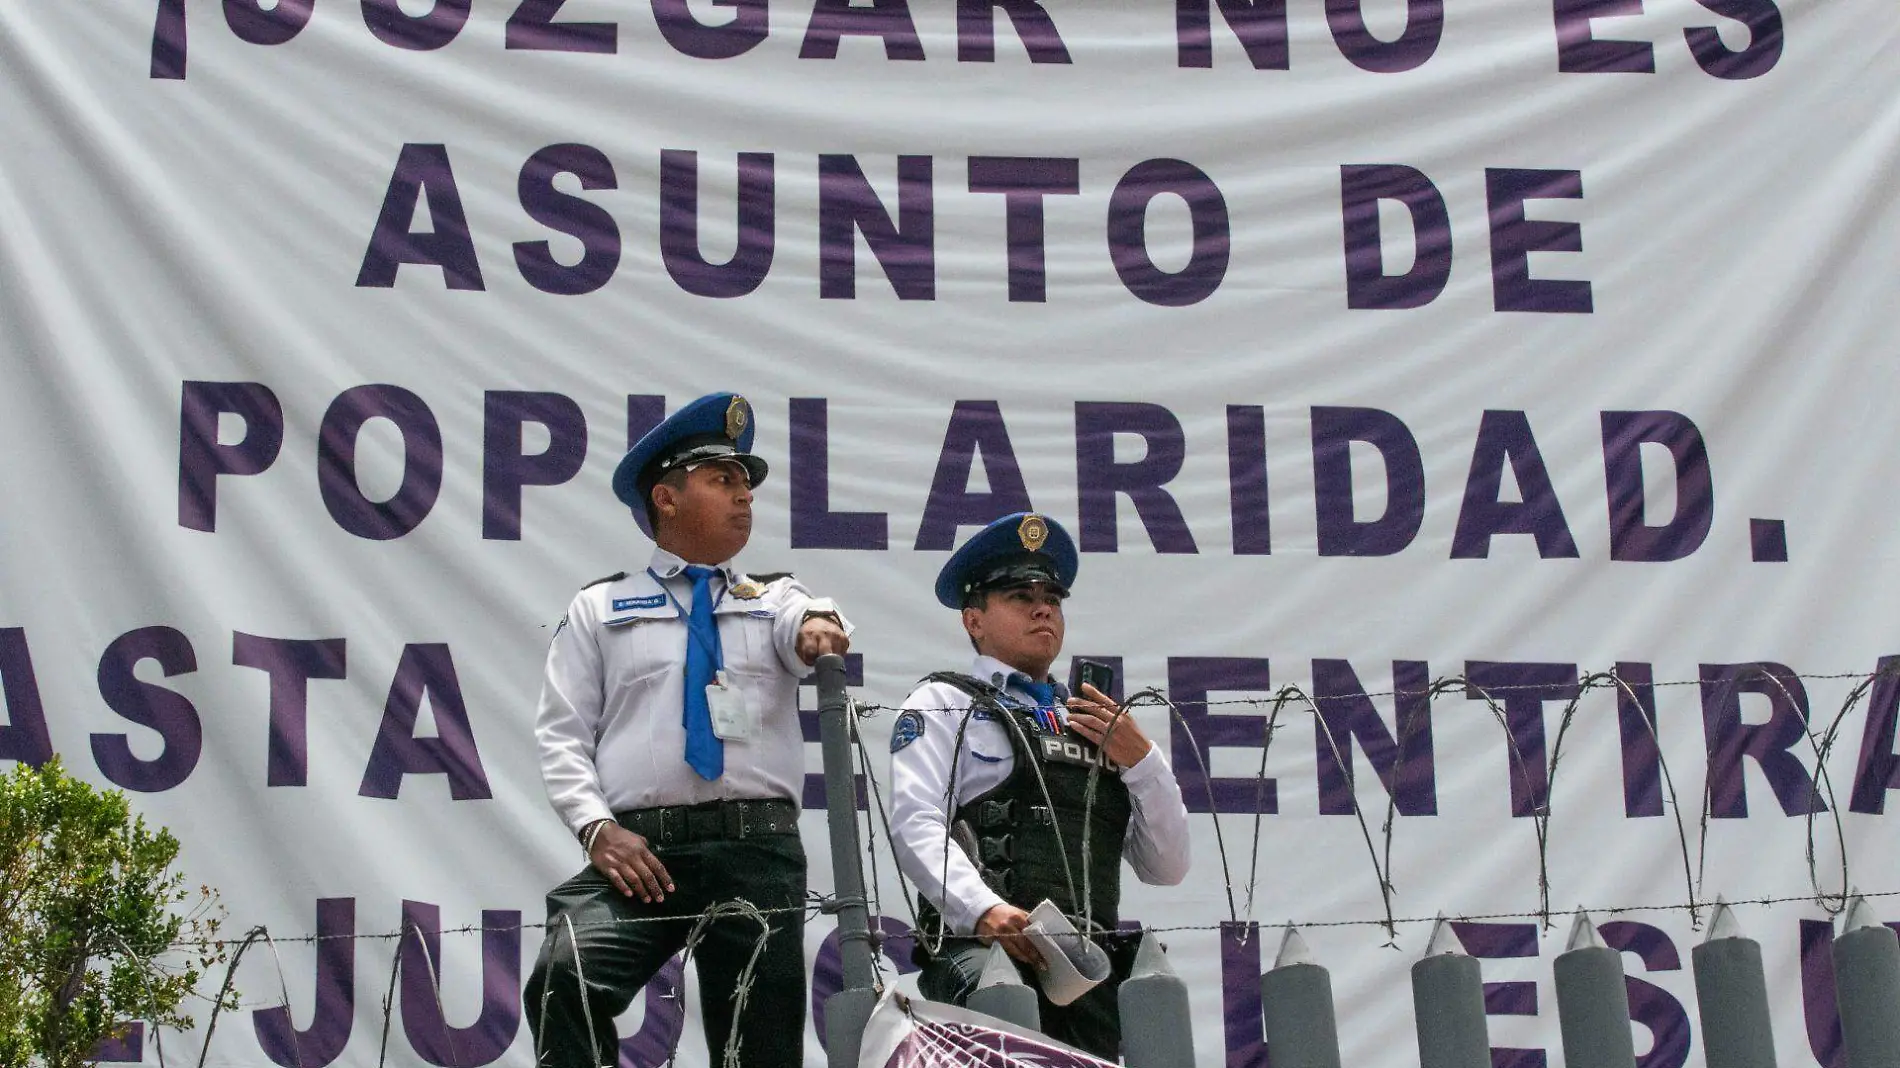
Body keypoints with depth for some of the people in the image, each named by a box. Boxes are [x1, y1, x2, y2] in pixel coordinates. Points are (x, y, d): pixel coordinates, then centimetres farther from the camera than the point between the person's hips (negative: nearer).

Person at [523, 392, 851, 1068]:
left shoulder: (776, 599, 19)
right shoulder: (600, 608, 16)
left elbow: (802, 622, -6)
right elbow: (562, 734, 9)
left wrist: (817, 627, -31)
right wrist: (596, 827, -8)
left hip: (759, 852, 2)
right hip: (637, 849, -2)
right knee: (564, 982, -29)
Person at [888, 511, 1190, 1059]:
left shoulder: (1100, 723, 31)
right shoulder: (942, 704, 17)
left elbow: (1166, 867, 24)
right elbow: (916, 825, -1)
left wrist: (1139, 759, 9)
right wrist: (986, 910, -19)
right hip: (983, 947, -5)